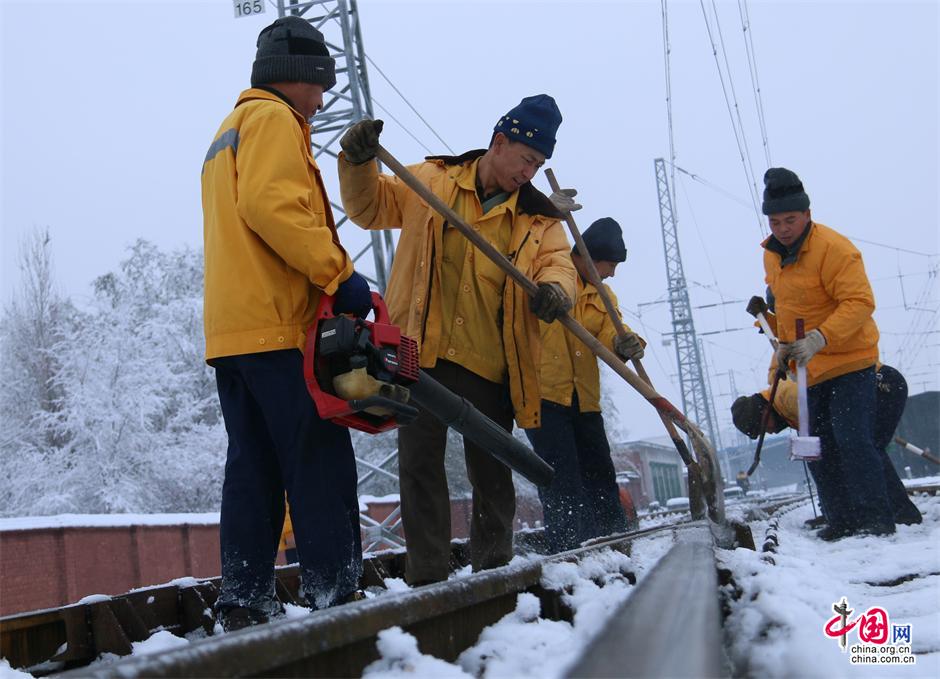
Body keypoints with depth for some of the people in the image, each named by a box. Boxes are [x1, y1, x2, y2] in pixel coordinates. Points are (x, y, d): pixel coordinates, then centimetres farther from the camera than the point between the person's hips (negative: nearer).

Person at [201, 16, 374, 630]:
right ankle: (336, 598, -13)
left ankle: (244, 605, 3)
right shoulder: (273, 119, -2)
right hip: (277, 325, -10)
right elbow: (273, 205, -19)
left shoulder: (228, 134, 29)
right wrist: (340, 274, -18)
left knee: (254, 470, 6)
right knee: (321, 466, -10)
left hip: (231, 330, 10)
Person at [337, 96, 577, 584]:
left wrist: (555, 289, -31)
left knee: (491, 473, 10)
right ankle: (427, 580, 5)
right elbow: (370, 207, 7)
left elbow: (557, 263, -7)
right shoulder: (430, 182, 5)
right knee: (419, 464, -1)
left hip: (490, 364, 1)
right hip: (422, 353, -1)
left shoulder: (538, 217, 6)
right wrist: (358, 163, -13)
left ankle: (494, 574, 23)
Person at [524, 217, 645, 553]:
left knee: (600, 476, 12)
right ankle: (568, 550, -10)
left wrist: (623, 345, -21)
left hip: (584, 400, 7)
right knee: (561, 481, -12)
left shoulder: (605, 297, 17)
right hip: (542, 391, -7)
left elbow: (607, 337, 5)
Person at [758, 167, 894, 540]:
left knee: (852, 439, -15)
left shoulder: (834, 249, -19)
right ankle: (843, 521, 14)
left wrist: (820, 338, -35)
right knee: (818, 447, 7)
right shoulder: (772, 254, 7)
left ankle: (876, 518, -8)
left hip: (850, 360, -8)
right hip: (811, 369, 8)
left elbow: (860, 302, -26)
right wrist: (785, 343, 15)